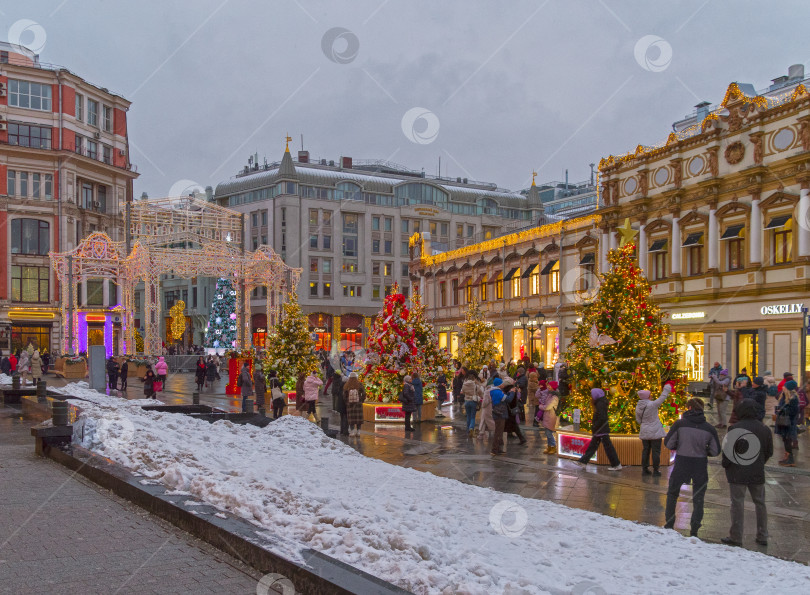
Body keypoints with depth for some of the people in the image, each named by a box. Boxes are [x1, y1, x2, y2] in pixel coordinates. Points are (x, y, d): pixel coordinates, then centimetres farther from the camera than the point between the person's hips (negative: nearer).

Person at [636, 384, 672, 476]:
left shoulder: (638, 407, 0)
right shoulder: (652, 404, -18)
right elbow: (662, 398, -9)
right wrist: (667, 389, 6)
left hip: (644, 433, 6)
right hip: (655, 432, -6)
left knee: (645, 451, 12)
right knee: (656, 451, 3)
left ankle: (644, 469, 15)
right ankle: (655, 470, 6)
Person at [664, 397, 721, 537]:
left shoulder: (679, 424, -8)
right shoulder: (709, 428, -2)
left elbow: (668, 443, -5)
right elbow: (715, 451, 1)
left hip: (681, 463, -1)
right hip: (700, 465, 1)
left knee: (672, 494, 19)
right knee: (698, 499, 13)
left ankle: (669, 525, 21)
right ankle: (694, 530, 9)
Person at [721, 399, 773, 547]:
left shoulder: (735, 428, -14)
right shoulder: (764, 429, 1)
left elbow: (727, 450, -13)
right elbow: (770, 452, 10)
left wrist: (726, 465, 4)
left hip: (737, 473, -4)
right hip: (757, 473, 4)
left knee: (737, 504, 1)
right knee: (760, 503, 16)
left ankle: (736, 537, 5)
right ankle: (762, 536, 22)